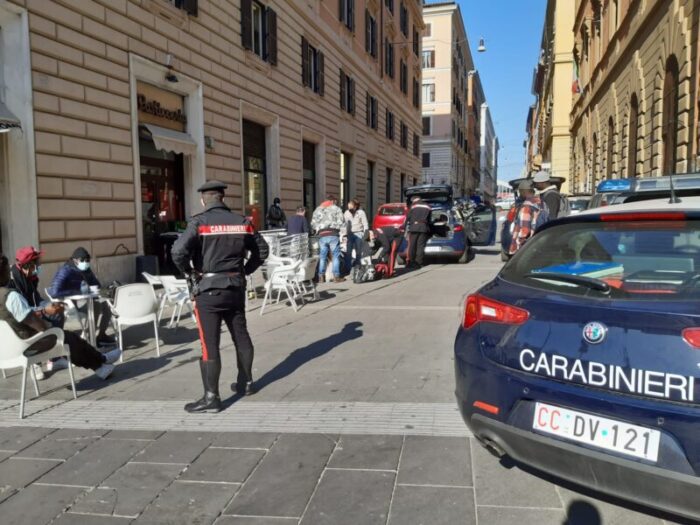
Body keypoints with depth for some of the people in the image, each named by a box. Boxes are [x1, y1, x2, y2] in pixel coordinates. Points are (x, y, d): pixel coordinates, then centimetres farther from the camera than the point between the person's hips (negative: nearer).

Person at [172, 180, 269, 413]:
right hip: (236, 287, 5)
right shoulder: (242, 222, 5)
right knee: (241, 335, 18)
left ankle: (211, 397, 0)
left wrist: (190, 271, -5)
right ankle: (246, 382, 32)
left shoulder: (199, 222, -10)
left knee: (210, 344, -2)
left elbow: (178, 252, -21)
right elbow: (262, 250, 13)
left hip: (209, 289, -5)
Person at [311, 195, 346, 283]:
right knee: (336, 256, 2)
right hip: (333, 234, -3)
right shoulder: (336, 208, 7)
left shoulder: (317, 209, 18)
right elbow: (341, 222, -1)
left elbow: (313, 223, 14)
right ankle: (336, 276, -1)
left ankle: (321, 276, 8)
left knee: (323, 256, 9)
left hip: (322, 236, 4)